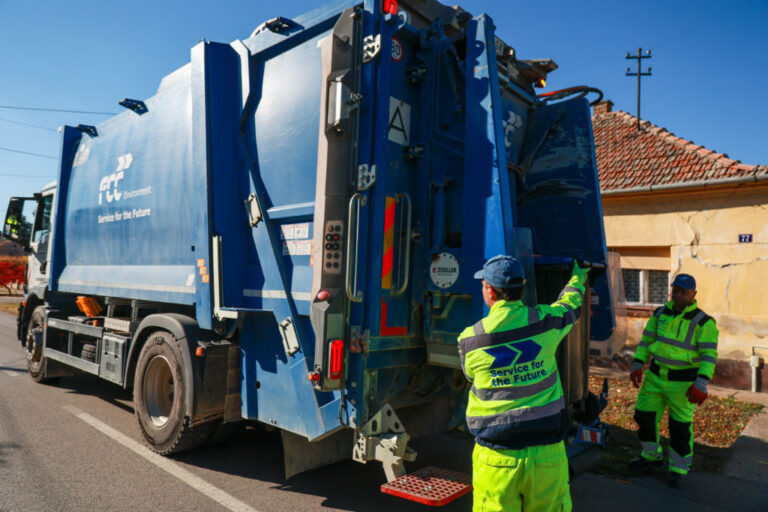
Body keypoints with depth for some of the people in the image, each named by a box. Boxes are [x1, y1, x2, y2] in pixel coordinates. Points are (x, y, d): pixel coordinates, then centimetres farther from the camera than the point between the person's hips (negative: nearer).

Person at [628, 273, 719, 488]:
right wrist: (637, 364, 1)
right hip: (655, 376, 5)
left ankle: (678, 470, 24)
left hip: (683, 382, -5)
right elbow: (646, 340, 9)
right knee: (644, 415, 12)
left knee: (680, 426, 5)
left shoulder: (703, 322, -12)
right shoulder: (660, 314, 3)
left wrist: (701, 383, -23)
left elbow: (709, 355, -15)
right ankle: (651, 456, 34)